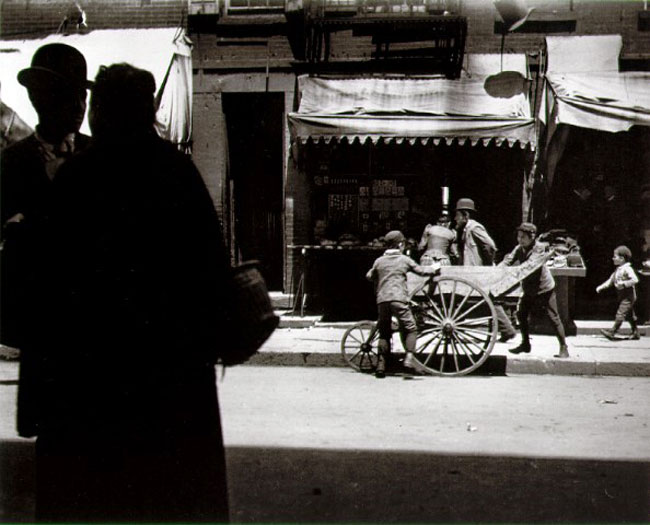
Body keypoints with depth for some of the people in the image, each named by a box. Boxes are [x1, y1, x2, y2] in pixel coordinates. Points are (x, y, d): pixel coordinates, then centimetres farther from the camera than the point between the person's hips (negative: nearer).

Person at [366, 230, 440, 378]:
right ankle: (409, 357, -14)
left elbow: (369, 276, 25)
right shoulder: (404, 259, 7)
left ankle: (381, 364, 5)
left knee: (384, 332, 11)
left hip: (382, 300, 3)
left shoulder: (379, 261, 15)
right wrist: (434, 267, 33)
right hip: (398, 298, -3)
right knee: (410, 329, 4)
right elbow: (422, 271, 15)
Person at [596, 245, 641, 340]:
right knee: (630, 315, 15)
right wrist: (601, 287, 10)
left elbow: (635, 280, -26)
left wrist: (624, 283, -27)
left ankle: (612, 332, -9)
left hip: (628, 297, -10)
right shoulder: (618, 269, 11)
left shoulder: (627, 269, -17)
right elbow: (611, 280, 17)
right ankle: (636, 333, 24)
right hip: (622, 296, 10)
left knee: (620, 314, -10)